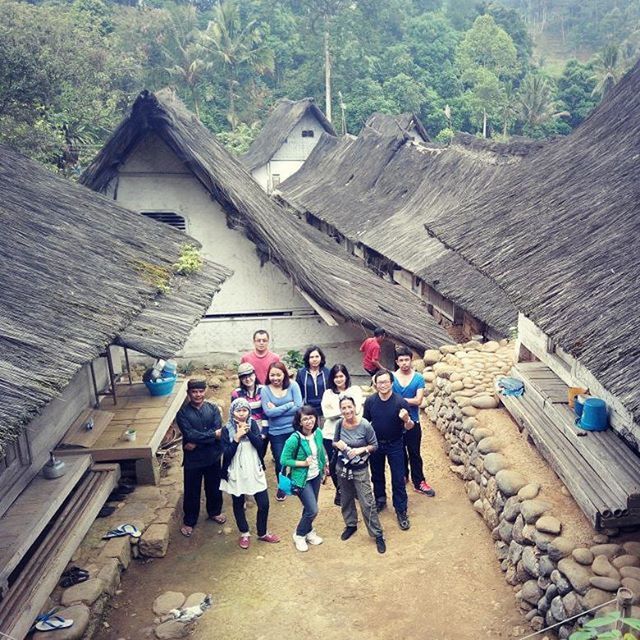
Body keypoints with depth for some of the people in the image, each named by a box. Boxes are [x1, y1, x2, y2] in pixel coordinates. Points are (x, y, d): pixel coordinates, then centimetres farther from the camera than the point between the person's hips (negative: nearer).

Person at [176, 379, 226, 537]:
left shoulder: (213, 409, -5)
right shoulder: (183, 413, -11)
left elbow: (218, 431, -16)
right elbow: (190, 435, -22)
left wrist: (197, 443, -23)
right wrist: (212, 435, -22)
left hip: (213, 457, 2)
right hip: (193, 459, -2)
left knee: (214, 487, 19)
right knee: (191, 491, 11)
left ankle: (214, 512, 43)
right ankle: (189, 521, 30)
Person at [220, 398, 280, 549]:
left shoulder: (253, 424, -3)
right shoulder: (226, 430, -10)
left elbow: (260, 445, -12)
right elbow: (227, 454, -16)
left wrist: (248, 431, -22)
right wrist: (237, 437, -24)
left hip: (254, 470, 2)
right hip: (236, 473, -2)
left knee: (264, 504, 4)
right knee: (238, 504, 13)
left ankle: (262, 533, 28)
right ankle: (244, 534, 36)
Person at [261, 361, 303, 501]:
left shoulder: (292, 385, -7)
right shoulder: (265, 390, -7)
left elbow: (299, 407, -15)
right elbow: (268, 412, -17)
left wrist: (277, 410, -16)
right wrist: (289, 405, -16)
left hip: (294, 429, 0)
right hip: (276, 433, 0)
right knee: (280, 462, 12)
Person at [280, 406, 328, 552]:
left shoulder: (318, 433, -9)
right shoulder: (294, 439, -27)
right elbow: (284, 460, -19)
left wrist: (324, 466, 15)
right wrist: (303, 463, -25)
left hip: (316, 476, 6)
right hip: (302, 479, -6)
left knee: (310, 508, 19)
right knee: (312, 510, -5)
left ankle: (309, 531, 42)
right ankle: (299, 535, 20)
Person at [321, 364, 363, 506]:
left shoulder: (355, 390, 4)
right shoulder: (328, 393, 9)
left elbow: (357, 409, -10)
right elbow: (326, 413, -4)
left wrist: (336, 412, -13)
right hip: (331, 434, 2)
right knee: (334, 464, 8)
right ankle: (339, 491, 29)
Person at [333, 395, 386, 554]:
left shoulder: (365, 425, -20)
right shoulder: (340, 424, -9)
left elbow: (374, 445, -8)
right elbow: (334, 442, 8)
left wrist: (361, 449, -25)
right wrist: (338, 444, -14)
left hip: (360, 469, -4)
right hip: (342, 467, 4)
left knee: (367, 503, -2)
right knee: (346, 499, 20)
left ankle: (378, 535, 12)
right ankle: (351, 525, 43)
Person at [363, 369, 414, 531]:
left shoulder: (400, 402, -18)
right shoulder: (370, 401, -10)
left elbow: (409, 427, -13)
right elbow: (365, 422, 2)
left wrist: (407, 420, -36)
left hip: (395, 445, -3)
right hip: (375, 444, 3)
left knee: (398, 479, 2)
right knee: (377, 475, 19)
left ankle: (401, 511, 15)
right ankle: (380, 500, 43)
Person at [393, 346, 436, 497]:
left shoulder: (419, 378, -9)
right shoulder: (392, 377, -8)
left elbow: (418, 401, -18)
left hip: (413, 422, 0)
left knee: (414, 453, 10)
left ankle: (419, 482, 21)